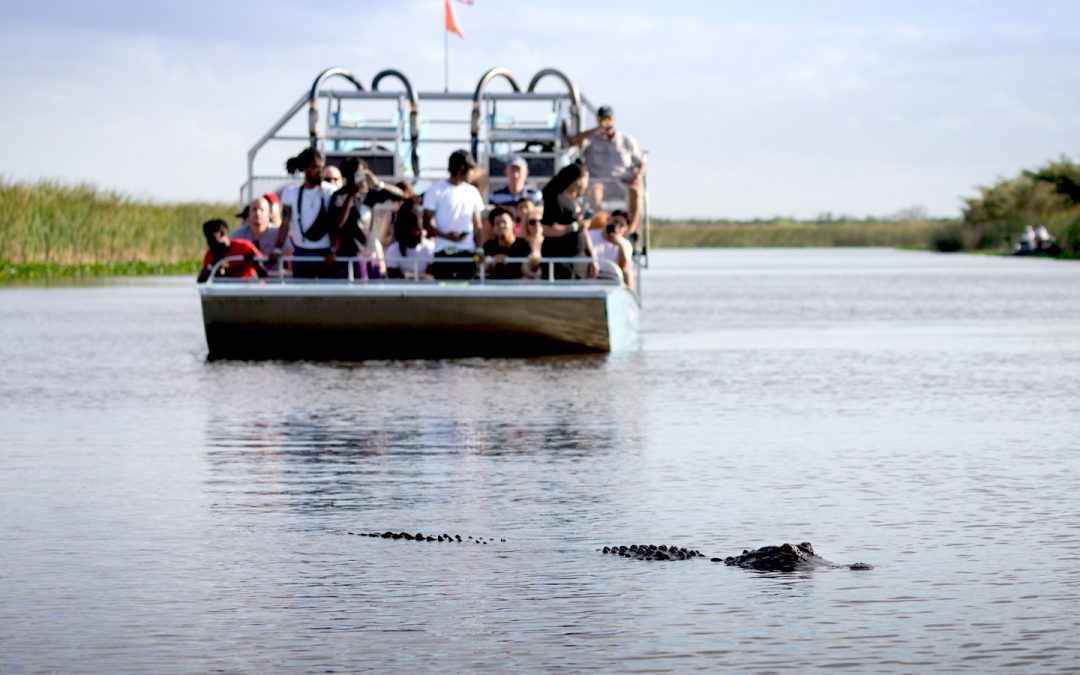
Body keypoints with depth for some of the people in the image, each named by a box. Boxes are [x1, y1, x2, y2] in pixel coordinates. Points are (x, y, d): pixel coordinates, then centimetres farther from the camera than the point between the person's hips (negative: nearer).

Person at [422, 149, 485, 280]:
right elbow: (427, 223, -3)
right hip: (444, 253, -4)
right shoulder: (436, 191, -2)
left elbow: (477, 225, 14)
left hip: (468, 253, 4)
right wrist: (446, 236, -20)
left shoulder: (472, 192, 11)